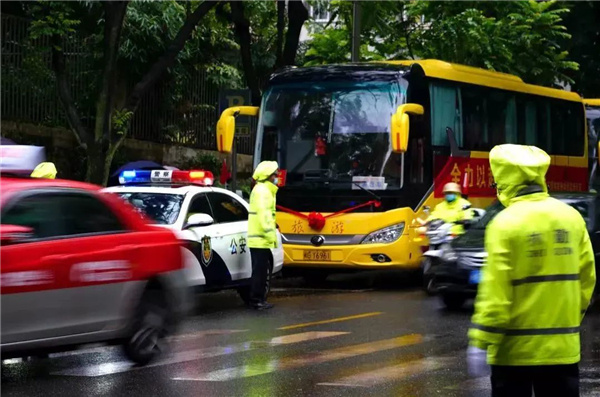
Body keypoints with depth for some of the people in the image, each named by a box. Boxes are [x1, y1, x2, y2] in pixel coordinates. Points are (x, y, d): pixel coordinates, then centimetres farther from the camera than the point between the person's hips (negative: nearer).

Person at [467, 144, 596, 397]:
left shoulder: (506, 223, -12)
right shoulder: (571, 217, 3)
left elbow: (495, 292, -15)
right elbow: (586, 280, 8)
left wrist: (480, 344, -12)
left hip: (516, 348, -4)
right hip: (562, 347, 4)